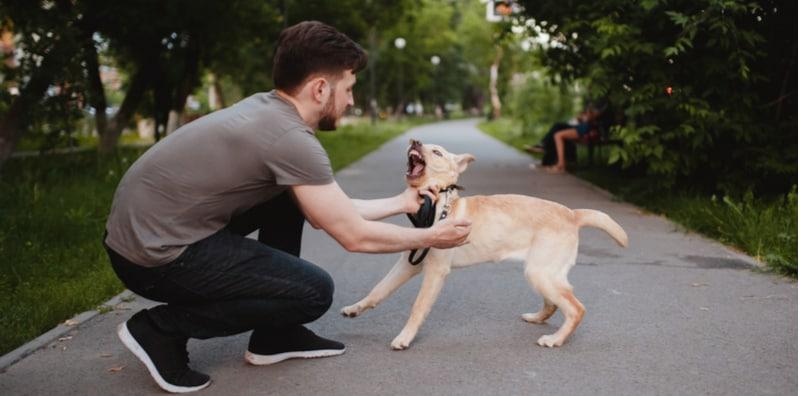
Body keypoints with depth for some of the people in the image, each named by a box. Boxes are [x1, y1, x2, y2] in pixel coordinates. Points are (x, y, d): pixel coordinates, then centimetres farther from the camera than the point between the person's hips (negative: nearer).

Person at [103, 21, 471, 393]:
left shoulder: (267, 110, 8)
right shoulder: (290, 137, -21)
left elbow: (334, 212, 16)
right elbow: (354, 235, -13)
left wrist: (401, 202, 23)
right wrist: (429, 237, 2)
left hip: (147, 227, 10)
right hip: (155, 253, -10)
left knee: (293, 201, 16)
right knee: (315, 291, -9)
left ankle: (274, 337, 20)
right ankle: (161, 328, 0)